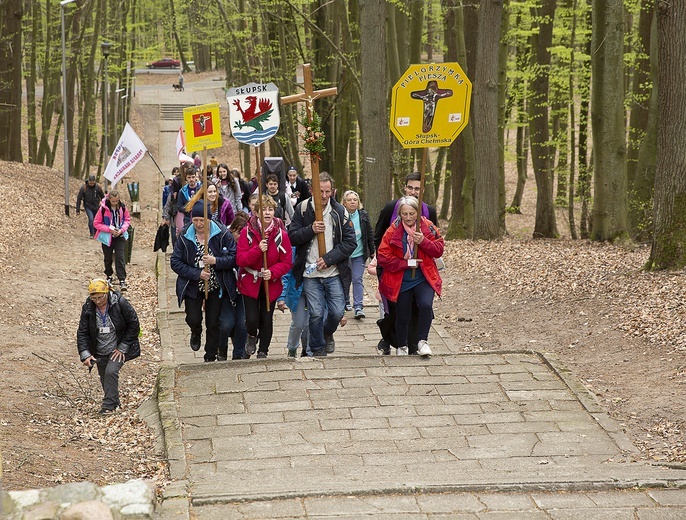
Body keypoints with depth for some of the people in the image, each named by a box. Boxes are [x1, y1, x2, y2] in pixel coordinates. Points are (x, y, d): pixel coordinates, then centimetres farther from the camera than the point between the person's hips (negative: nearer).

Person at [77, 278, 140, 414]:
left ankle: (109, 405, -14)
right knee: (104, 378, 11)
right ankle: (115, 402, 35)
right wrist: (85, 354, -16)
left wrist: (122, 348, -12)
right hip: (100, 352, 4)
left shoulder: (120, 303, -18)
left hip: (118, 349, -4)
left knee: (111, 372, -23)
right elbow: (82, 332, -4)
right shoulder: (88, 307, -8)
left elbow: (134, 325, -11)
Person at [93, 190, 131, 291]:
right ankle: (109, 276, 36)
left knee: (120, 257, -9)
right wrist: (109, 229, -18)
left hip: (120, 236, 1)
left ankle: (122, 280, -10)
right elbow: (96, 223, -9)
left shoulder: (122, 207, -7)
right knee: (108, 258, 13)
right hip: (107, 237, -1)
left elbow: (127, 219, 6)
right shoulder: (103, 208, -15)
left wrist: (122, 229, -12)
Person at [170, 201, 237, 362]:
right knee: (193, 320, -9)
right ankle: (196, 333, 30)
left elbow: (234, 258, -12)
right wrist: (197, 274, -18)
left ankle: (211, 357, 24)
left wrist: (216, 261, -28)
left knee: (213, 323, 7)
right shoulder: (185, 236, -8)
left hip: (216, 287, 0)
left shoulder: (223, 234, -12)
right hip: (193, 287, 0)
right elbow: (175, 262, -7)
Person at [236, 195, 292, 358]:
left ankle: (263, 352, 25)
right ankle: (252, 336, 27)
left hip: (271, 284, 1)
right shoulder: (247, 232, -10)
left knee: (266, 320, 7)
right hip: (250, 283, -1)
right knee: (252, 319, -9)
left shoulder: (281, 234, -7)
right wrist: (258, 250, -29)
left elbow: (287, 262, -5)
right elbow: (240, 259, -14)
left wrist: (272, 272, -22)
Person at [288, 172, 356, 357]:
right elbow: (292, 237, -1)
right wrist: (311, 230, -18)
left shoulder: (339, 211, 1)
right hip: (310, 272, -1)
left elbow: (350, 242, -1)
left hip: (333, 272, 1)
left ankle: (328, 333, 33)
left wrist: (329, 259, -12)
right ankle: (318, 350, 17)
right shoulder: (303, 209, 0)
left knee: (337, 312, 0)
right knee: (316, 314, -2)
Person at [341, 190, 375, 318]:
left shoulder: (363, 215, 0)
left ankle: (358, 307, -11)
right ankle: (345, 302, 32)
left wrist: (372, 251, 11)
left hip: (359, 254, 0)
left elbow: (370, 234, 9)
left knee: (358, 279, -7)